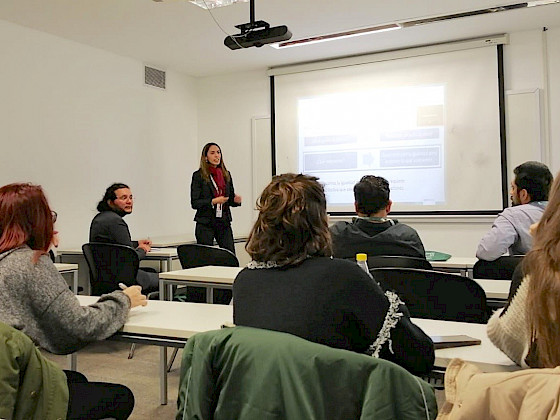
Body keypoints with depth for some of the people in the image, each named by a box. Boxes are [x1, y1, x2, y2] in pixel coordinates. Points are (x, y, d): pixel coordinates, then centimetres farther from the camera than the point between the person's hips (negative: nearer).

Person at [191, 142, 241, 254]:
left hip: (224, 223, 4)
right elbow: (194, 203, -7)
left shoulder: (226, 174, 11)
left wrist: (236, 200, -6)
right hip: (205, 224, -3)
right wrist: (213, 201, -19)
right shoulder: (199, 176, -2)